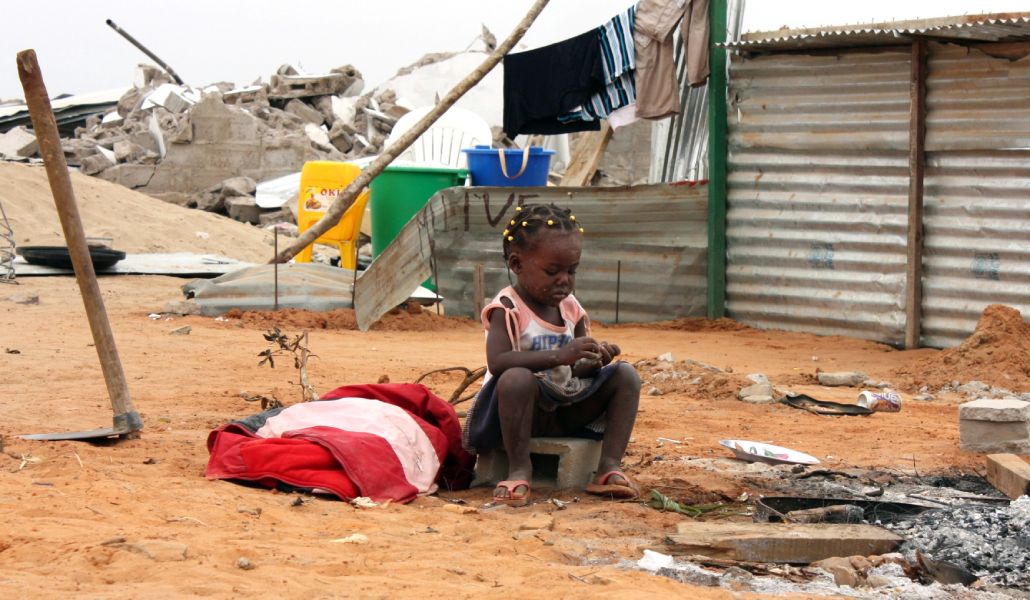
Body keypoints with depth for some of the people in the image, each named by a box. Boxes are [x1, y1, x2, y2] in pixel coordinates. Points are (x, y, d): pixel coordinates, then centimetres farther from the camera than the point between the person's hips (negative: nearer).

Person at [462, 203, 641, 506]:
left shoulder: (571, 309, 9)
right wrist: (559, 356, -35)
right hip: (525, 409, -7)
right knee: (517, 378, -39)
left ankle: (609, 467, -11)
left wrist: (594, 362, -13)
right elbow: (497, 363, -29)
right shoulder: (507, 309, -12)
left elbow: (576, 372, 12)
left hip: (566, 410, 7)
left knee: (626, 375, -5)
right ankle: (519, 469, -25)